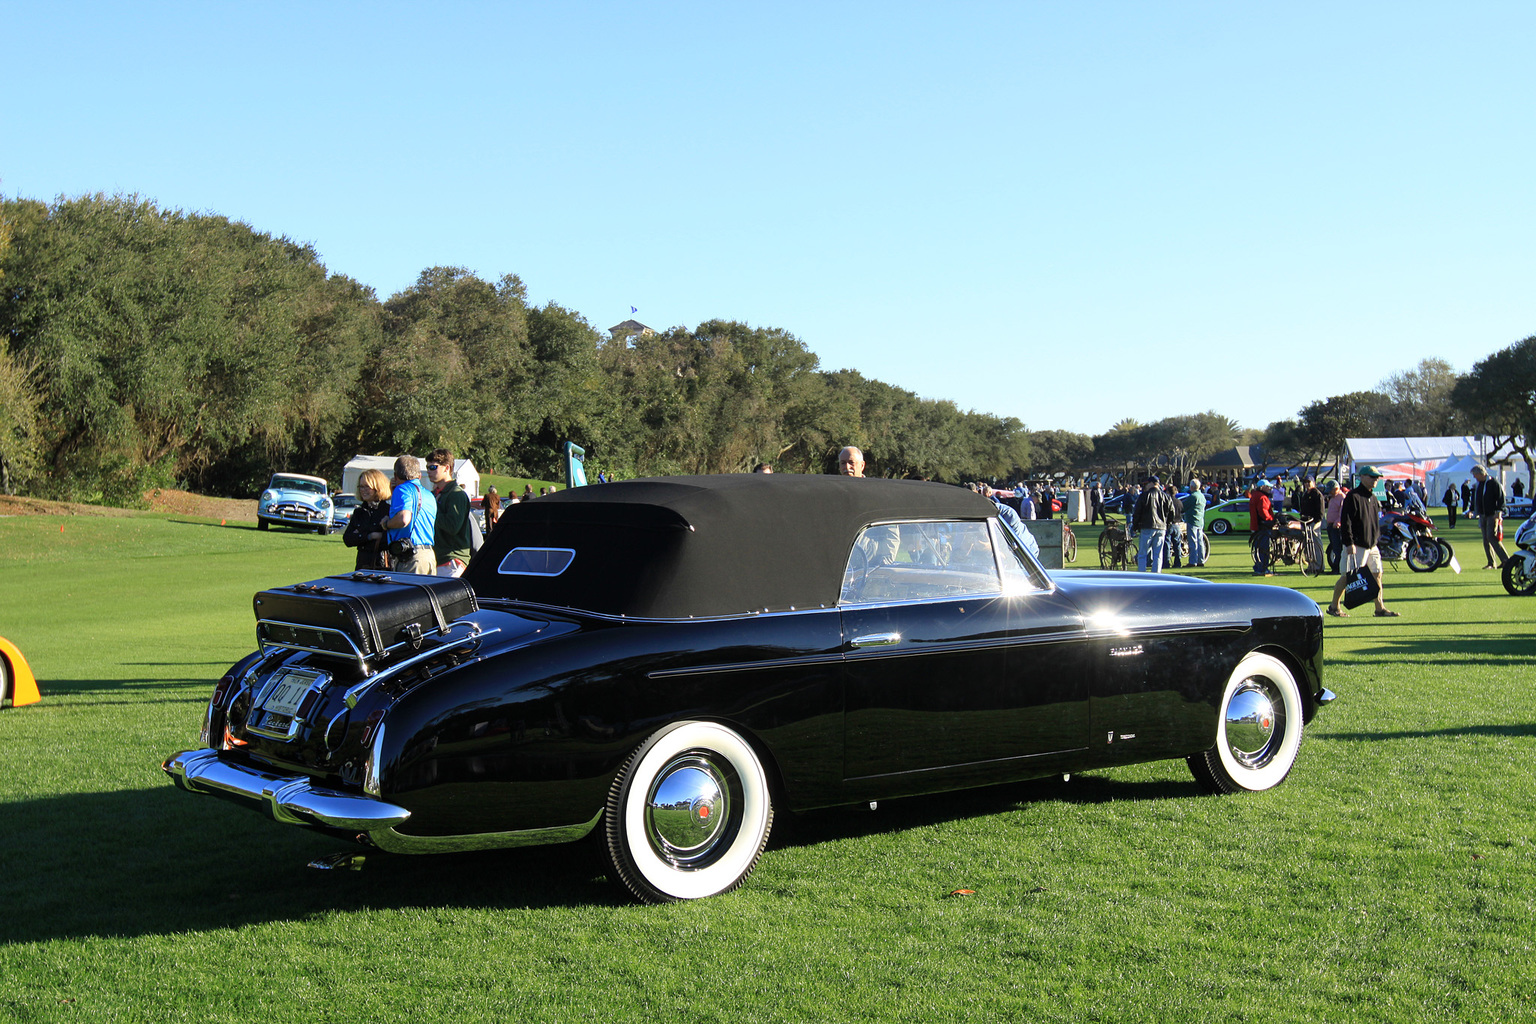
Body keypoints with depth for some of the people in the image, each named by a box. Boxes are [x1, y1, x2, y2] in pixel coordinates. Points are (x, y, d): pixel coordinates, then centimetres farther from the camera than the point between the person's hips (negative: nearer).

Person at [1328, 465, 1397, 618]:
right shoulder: (1353, 496, -11)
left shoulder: (1373, 498, 15)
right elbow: (1345, 521, -16)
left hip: (1371, 545, 8)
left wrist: (1376, 538, 19)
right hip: (1356, 546, -8)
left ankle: (1380, 608, 11)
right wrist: (1349, 543, -21)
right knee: (1348, 576, -5)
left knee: (1377, 574, 6)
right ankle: (1334, 606, 7)